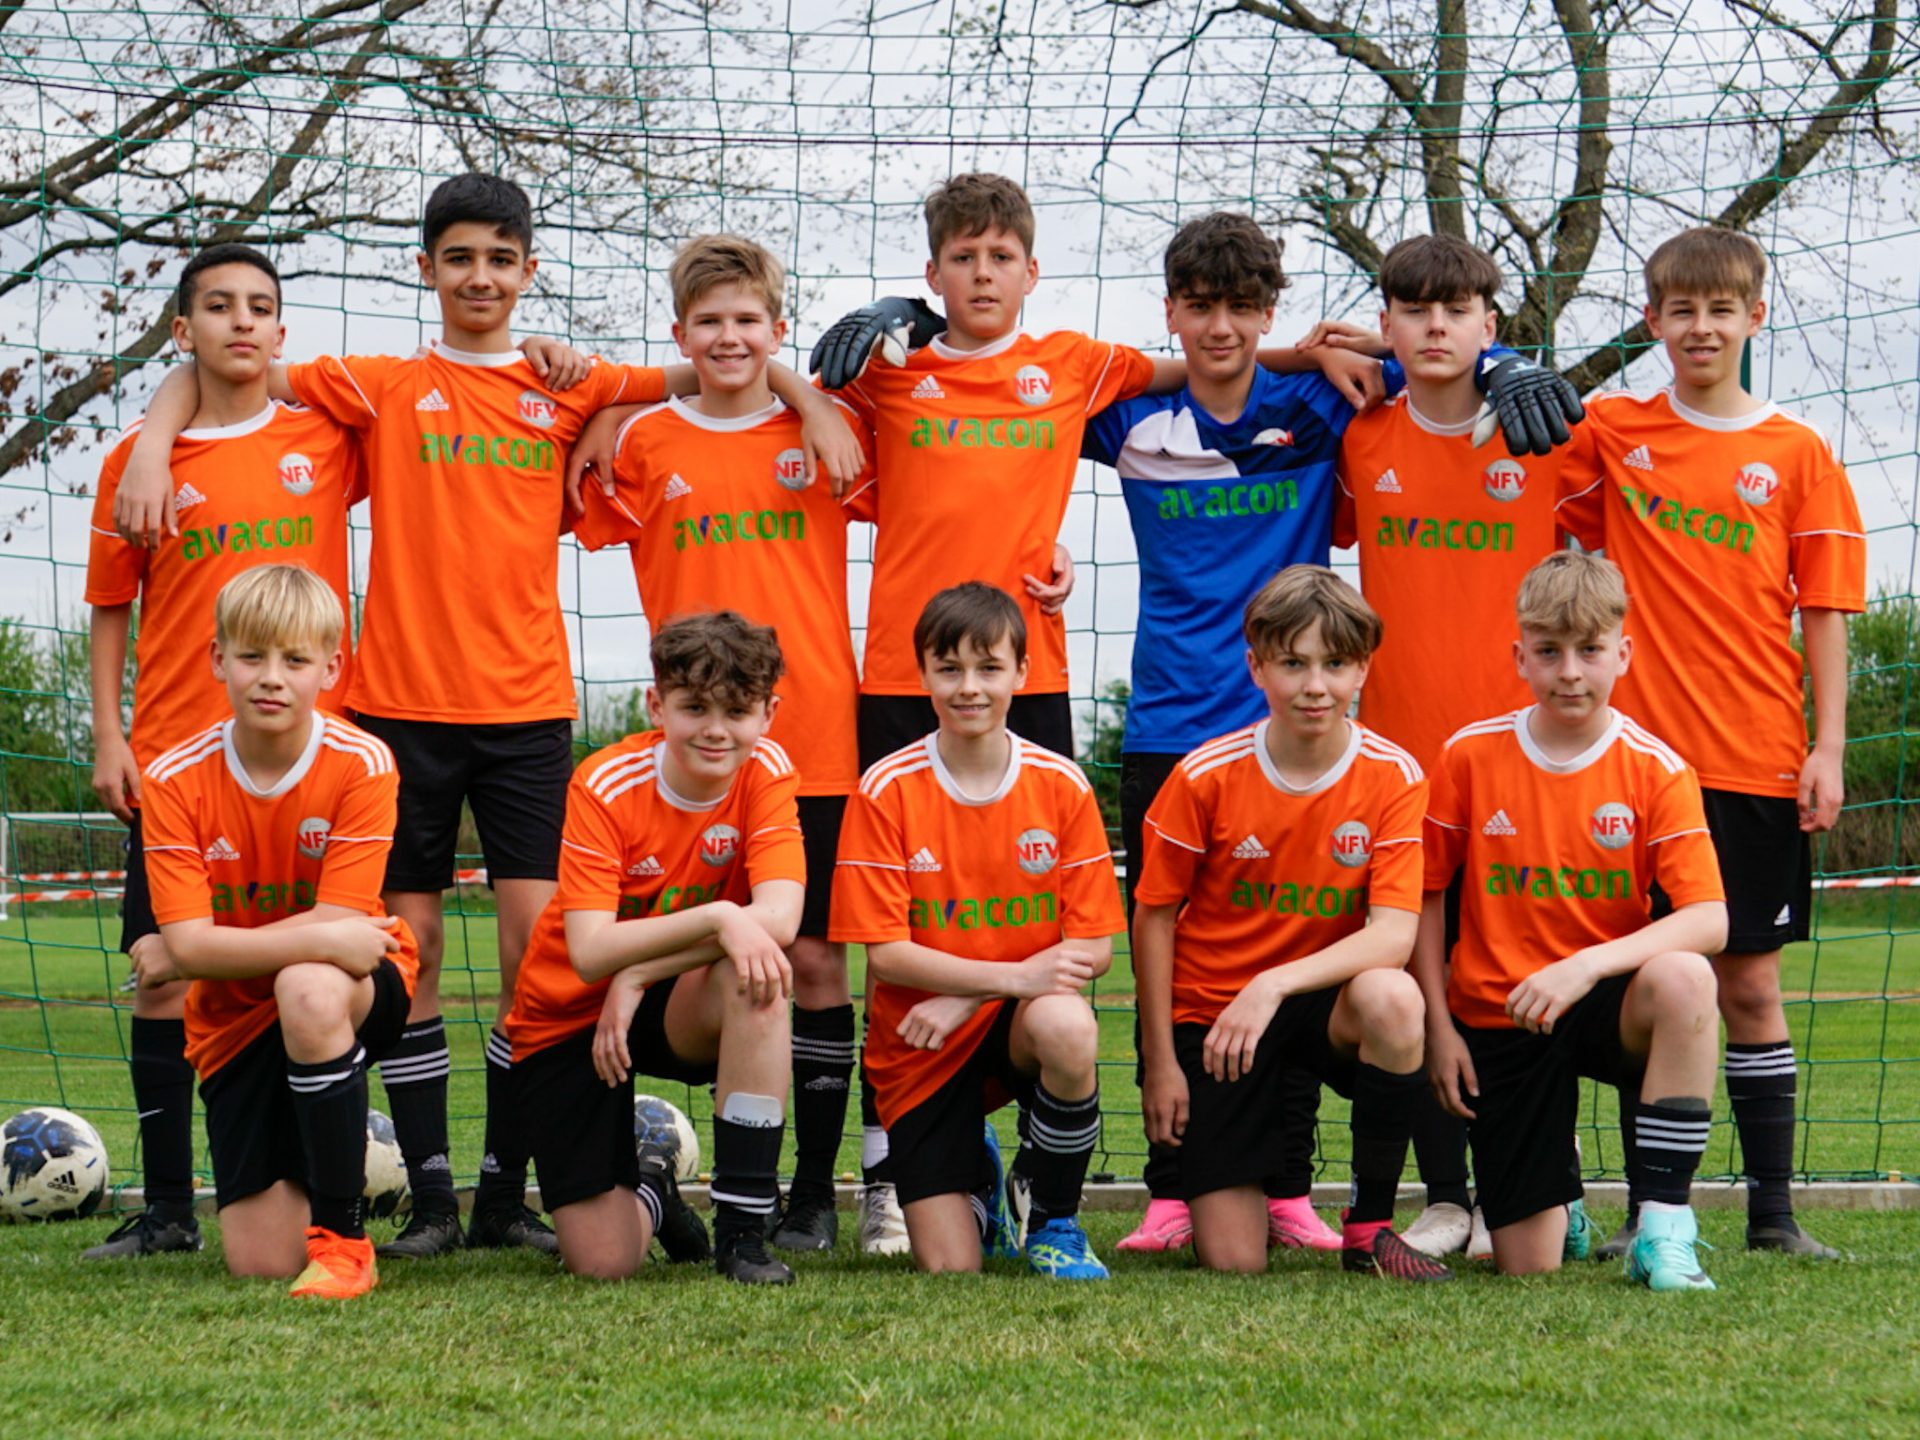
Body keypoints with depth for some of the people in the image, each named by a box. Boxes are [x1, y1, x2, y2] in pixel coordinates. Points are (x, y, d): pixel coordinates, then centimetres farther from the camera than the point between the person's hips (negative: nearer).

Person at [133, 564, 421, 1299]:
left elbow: (339, 922, -22)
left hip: (355, 990, -2)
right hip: (237, 1018, 2)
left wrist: (185, 957, -20)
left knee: (308, 989, -40)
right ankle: (336, 1165, 29)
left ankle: (343, 1237, -26)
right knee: (260, 1262, -9)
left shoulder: (361, 763, -17)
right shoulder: (175, 780, -13)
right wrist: (323, 939, -31)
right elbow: (190, 942, -20)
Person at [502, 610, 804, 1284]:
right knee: (603, 1265, -13)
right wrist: (719, 917, -42)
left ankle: (743, 1227, -24)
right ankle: (648, 1188, 26)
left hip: (678, 1010, 2)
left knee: (754, 979, -36)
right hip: (568, 1020, -2)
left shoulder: (765, 773, -13)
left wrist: (637, 975, -29)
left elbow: (778, 920, -27)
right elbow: (589, 952, -30)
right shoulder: (605, 786, -20)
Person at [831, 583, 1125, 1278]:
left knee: (1067, 1026, -38)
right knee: (949, 1269, -12)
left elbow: (1094, 946, -6)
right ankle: (979, 1181, 28)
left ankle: (1054, 1219, -10)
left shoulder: (1061, 785, -4)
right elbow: (885, 952, -12)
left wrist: (963, 998, -17)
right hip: (920, 1046, 0)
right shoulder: (886, 790, -9)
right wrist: (1013, 975, -24)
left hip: (1021, 1019, 1)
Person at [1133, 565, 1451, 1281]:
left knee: (1392, 996, -37)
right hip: (1209, 1008, -1)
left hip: (1320, 1004, 1)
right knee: (1234, 1261, -14)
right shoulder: (1207, 776, -12)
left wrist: (1274, 984, -32)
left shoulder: (1392, 778, -11)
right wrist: (1160, 1061, -2)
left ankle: (1370, 1225, -17)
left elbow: (1392, 935, -19)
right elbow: (1154, 917, 0)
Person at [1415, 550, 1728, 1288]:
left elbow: (1709, 920, -19)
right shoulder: (1471, 756, -5)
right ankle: (1561, 1195, 34)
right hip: (1497, 1020, 1)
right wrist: (1439, 1027, -1)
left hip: (1607, 1006, -1)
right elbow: (1425, 897, 5)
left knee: (1683, 978, -38)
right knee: (1527, 1266, -7)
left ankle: (1664, 1228, -28)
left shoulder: (1657, 770, -9)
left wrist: (1588, 964, -31)